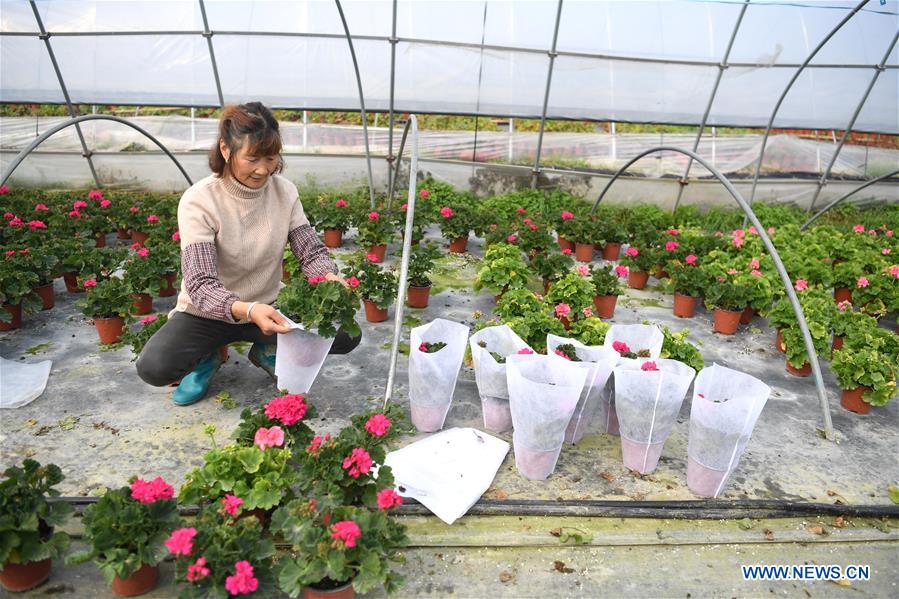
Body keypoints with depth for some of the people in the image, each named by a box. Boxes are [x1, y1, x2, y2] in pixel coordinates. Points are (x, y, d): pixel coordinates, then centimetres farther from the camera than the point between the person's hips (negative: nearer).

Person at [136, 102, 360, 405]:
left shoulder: (284, 191, -8)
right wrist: (248, 310, -48)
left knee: (347, 335, -16)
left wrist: (329, 278, -31)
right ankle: (207, 358, 6)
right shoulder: (199, 201, -21)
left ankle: (269, 350, 10)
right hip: (206, 314, -2)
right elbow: (201, 285, -28)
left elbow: (312, 251, -7)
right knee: (153, 367, -30)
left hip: (265, 308, 3)